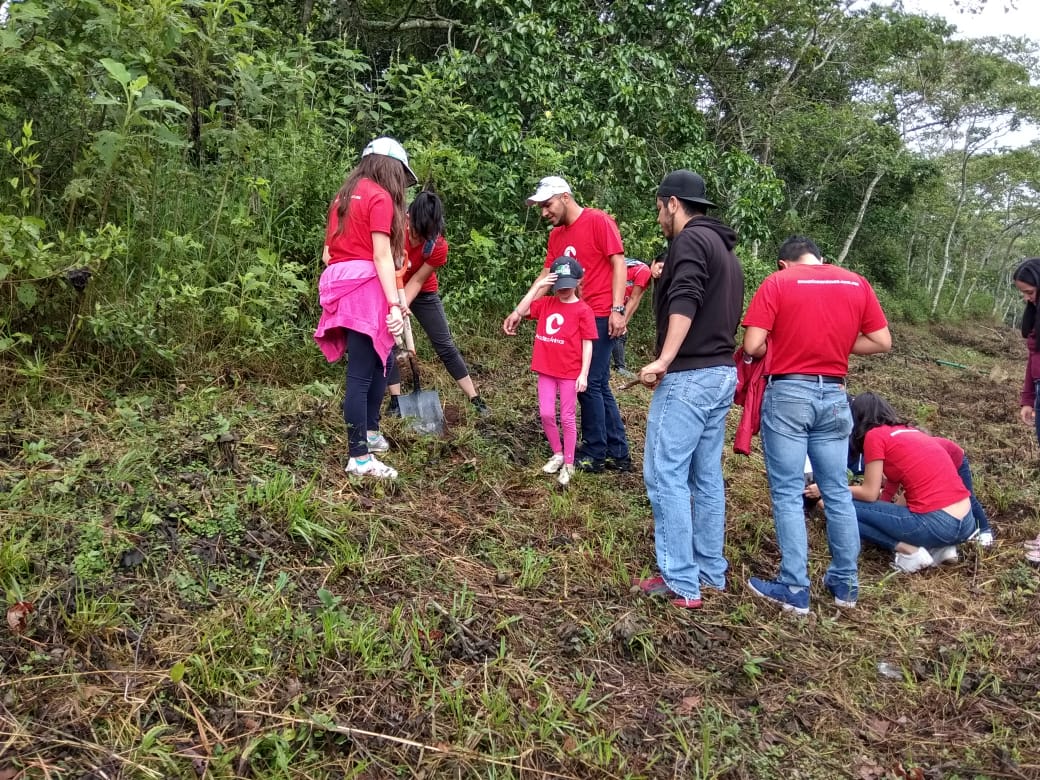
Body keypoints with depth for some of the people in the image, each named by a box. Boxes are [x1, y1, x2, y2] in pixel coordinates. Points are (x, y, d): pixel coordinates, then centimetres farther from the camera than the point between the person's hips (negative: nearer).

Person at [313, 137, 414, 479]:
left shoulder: (345, 195, 21)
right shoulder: (380, 197, -4)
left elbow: (328, 253, 17)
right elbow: (381, 256, -14)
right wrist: (395, 304, -17)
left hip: (342, 286, 9)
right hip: (366, 287, -9)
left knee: (380, 360, 20)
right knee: (361, 374, -7)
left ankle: (369, 432, 30)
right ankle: (359, 458, -2)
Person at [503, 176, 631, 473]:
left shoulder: (599, 221, -8)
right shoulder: (556, 236, 14)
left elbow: (618, 263, -11)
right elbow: (544, 277, 16)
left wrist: (617, 309, -18)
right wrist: (519, 311, 9)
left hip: (601, 317, -8)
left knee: (588, 384, -6)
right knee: (598, 387, 10)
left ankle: (594, 454, 6)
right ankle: (618, 455, 18)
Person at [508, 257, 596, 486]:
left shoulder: (583, 310, -8)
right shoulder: (546, 304, 7)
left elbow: (587, 344, -8)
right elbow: (521, 311, -2)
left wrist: (584, 374, -12)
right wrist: (537, 286, -7)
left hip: (570, 373, -4)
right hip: (546, 370, 4)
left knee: (567, 418, 4)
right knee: (546, 414, 5)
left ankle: (568, 464, 16)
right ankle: (557, 454, 26)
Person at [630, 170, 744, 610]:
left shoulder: (691, 239, -9)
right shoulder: (723, 248, 21)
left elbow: (685, 303, -24)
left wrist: (663, 360, -28)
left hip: (689, 377, -10)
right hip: (721, 375, 10)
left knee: (665, 475, -5)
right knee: (706, 476, 14)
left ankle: (681, 583, -2)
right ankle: (711, 572, 22)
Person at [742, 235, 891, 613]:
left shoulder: (776, 283, -4)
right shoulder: (857, 283, 7)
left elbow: (753, 345, -11)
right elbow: (882, 342, 6)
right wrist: (836, 344, 15)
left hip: (787, 394, -4)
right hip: (833, 395, 4)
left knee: (788, 494, 3)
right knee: (837, 492, 14)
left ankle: (795, 589, 7)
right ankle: (845, 583, 25)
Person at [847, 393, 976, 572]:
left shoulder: (874, 435, -2)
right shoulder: (910, 431, 22)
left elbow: (870, 493, -1)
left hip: (936, 524, -8)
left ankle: (910, 551, -4)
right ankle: (941, 547, 12)